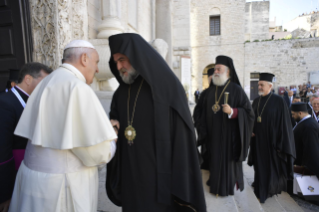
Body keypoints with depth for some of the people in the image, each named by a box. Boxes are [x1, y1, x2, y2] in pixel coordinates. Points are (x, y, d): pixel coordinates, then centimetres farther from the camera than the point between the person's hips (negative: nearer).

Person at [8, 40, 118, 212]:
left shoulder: (47, 83, 8)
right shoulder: (77, 87, -20)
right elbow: (99, 151, -22)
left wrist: (101, 128, 8)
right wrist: (110, 138, 0)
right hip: (64, 183, -8)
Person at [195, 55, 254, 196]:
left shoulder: (236, 90, -8)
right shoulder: (211, 90, 8)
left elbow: (248, 112, -10)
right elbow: (204, 113, 13)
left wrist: (233, 112, -27)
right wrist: (203, 131, 8)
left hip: (229, 135, -5)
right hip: (213, 136, 5)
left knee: (228, 162, 6)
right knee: (215, 161, 12)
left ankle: (229, 187, 26)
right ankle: (215, 186, 30)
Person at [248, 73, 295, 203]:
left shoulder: (278, 101, -11)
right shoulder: (256, 101, 5)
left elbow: (284, 123, -12)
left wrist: (281, 143, -14)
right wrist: (250, 131, -3)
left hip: (271, 141, -5)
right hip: (258, 141, 5)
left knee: (272, 166, 7)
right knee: (260, 166, 15)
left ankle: (270, 189, 27)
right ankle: (260, 187, 35)